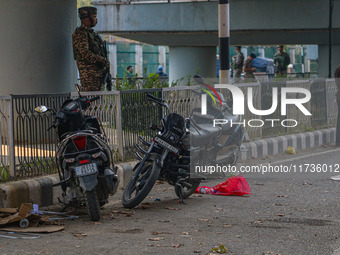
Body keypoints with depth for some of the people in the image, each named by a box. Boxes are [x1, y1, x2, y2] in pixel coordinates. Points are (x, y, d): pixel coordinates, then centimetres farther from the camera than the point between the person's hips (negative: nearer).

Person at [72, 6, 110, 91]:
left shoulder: (92, 33, 20)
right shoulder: (80, 34, -11)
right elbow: (85, 54, -22)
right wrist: (103, 60, -20)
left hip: (99, 74, 10)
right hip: (89, 74, -10)